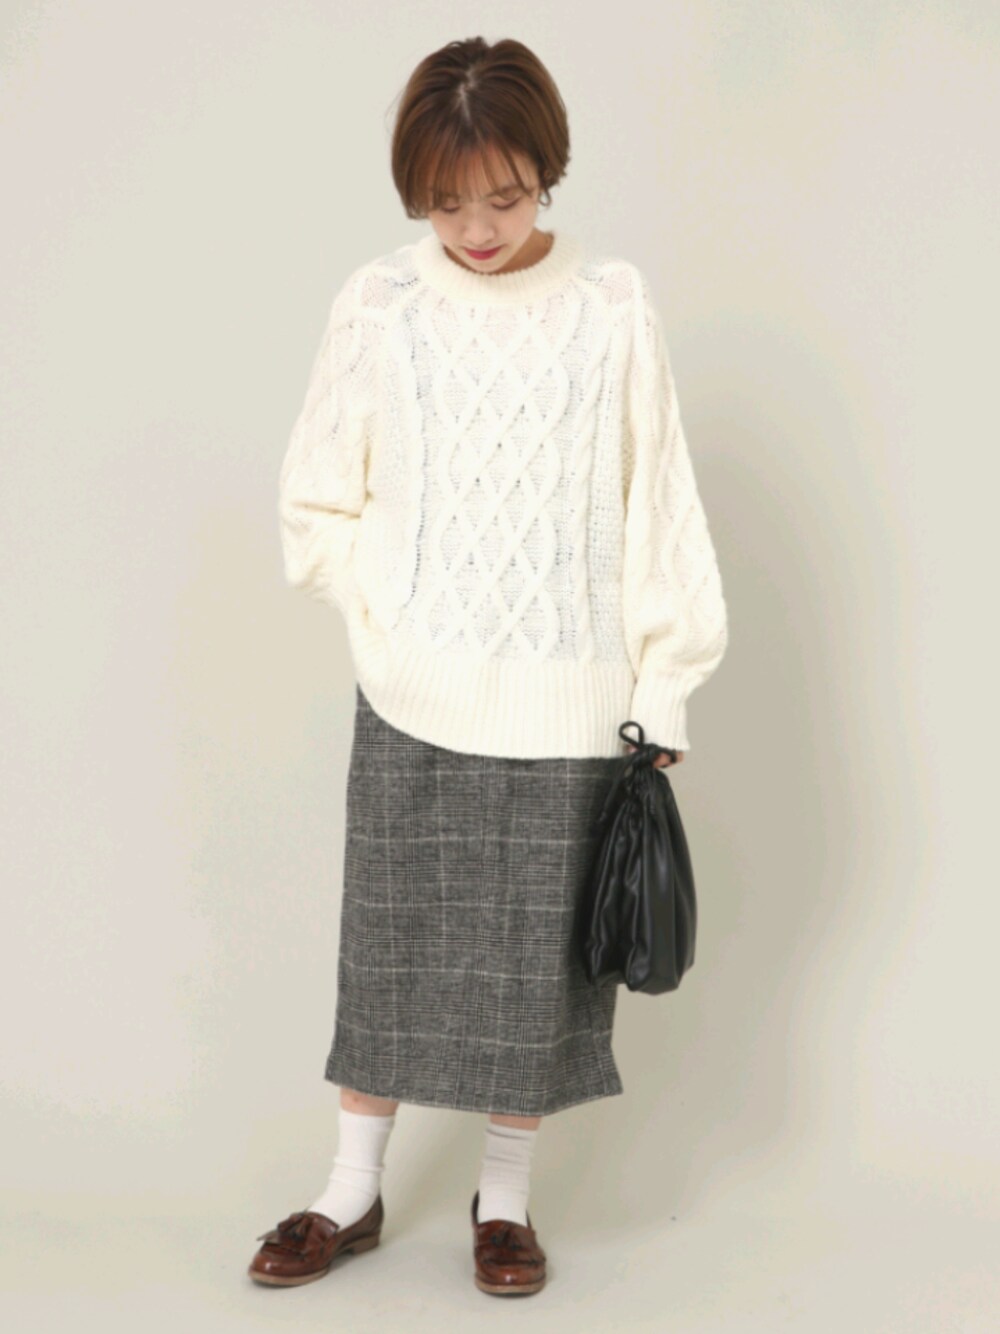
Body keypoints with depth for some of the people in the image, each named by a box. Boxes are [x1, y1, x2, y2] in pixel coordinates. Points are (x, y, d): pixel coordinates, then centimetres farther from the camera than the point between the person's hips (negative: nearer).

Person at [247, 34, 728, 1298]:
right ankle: (354, 1190, 29)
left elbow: (654, 509, 0)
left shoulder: (613, 306, -2)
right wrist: (395, 613, -5)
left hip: (564, 706, 0)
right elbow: (318, 504, 6)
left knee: (539, 953, 9)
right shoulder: (378, 307, -2)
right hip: (412, 702, 1)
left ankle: (504, 1195, 30)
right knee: (390, 939, 10)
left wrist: (662, 694, 0)